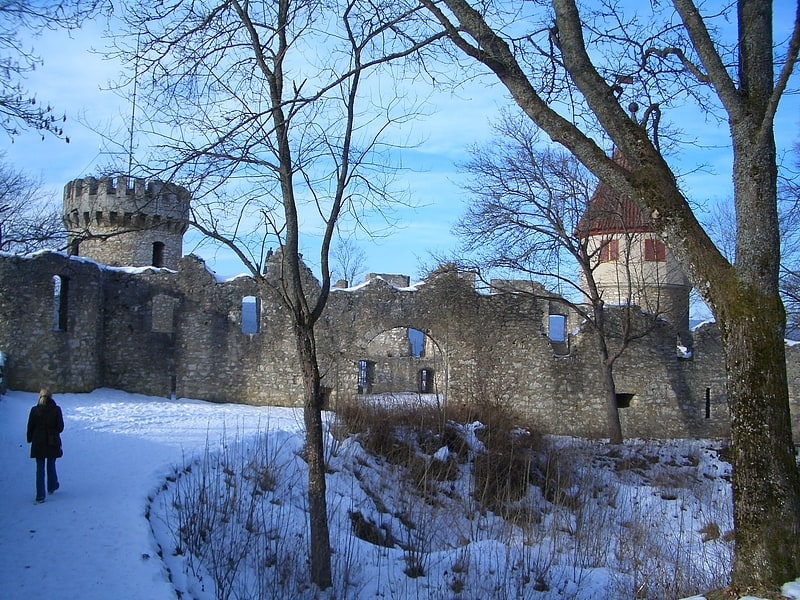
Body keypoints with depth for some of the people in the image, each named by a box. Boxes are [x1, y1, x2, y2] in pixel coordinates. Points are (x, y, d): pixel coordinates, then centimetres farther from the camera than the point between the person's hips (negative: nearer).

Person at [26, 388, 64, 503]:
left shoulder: (34, 410, -6)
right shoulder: (56, 409, -8)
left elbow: (30, 427, -2)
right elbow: (60, 427, -4)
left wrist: (30, 439, 13)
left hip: (38, 443, 0)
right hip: (52, 443, 0)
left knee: (40, 468, 4)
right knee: (51, 465, 18)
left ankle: (40, 495, 0)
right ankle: (51, 487, 34)